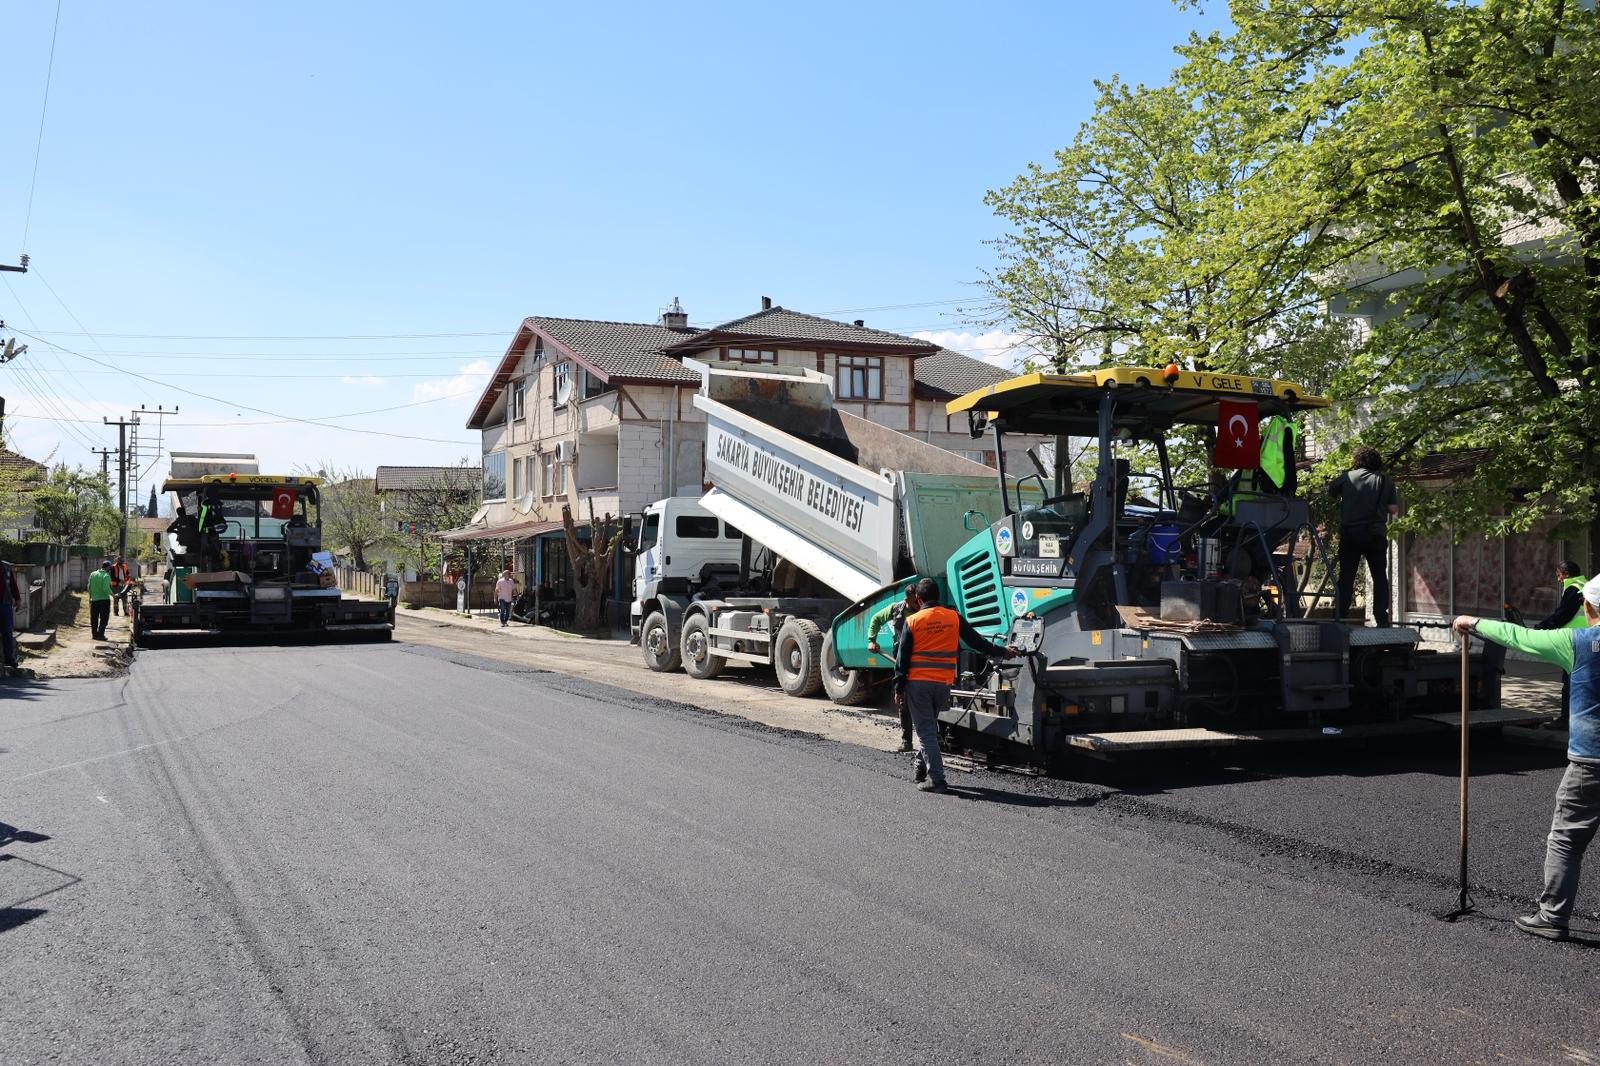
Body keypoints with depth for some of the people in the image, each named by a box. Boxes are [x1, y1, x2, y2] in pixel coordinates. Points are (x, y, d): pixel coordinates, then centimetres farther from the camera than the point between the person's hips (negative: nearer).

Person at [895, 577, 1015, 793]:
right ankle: (922, 772, 28)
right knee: (930, 726, 20)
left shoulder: (912, 622, -4)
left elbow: (902, 658, -3)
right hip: (944, 683, 3)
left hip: (918, 682, -3)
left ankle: (936, 778, -7)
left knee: (925, 730, 0)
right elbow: (976, 642, 7)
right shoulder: (954, 618, 1)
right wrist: (1002, 652, 21)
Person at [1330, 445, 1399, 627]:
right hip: (1376, 535, 0)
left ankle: (1340, 617, -2)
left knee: (1346, 576, 3)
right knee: (1380, 577, 9)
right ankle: (1382, 619, 4)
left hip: (1350, 533, 0)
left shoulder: (1347, 477, 0)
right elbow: (1393, 509, 0)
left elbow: (1330, 491, 12)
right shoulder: (1385, 480, 2)